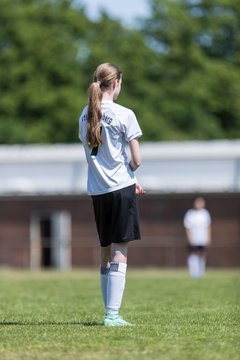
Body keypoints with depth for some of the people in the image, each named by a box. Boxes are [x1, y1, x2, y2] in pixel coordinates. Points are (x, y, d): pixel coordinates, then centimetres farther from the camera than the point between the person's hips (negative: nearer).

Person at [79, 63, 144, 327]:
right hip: (121, 188, -6)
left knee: (106, 253, 14)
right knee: (120, 253, -5)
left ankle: (110, 313, 17)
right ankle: (113, 315, -9)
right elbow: (136, 160, -10)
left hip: (97, 191, 6)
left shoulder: (86, 115, 7)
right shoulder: (124, 115, -10)